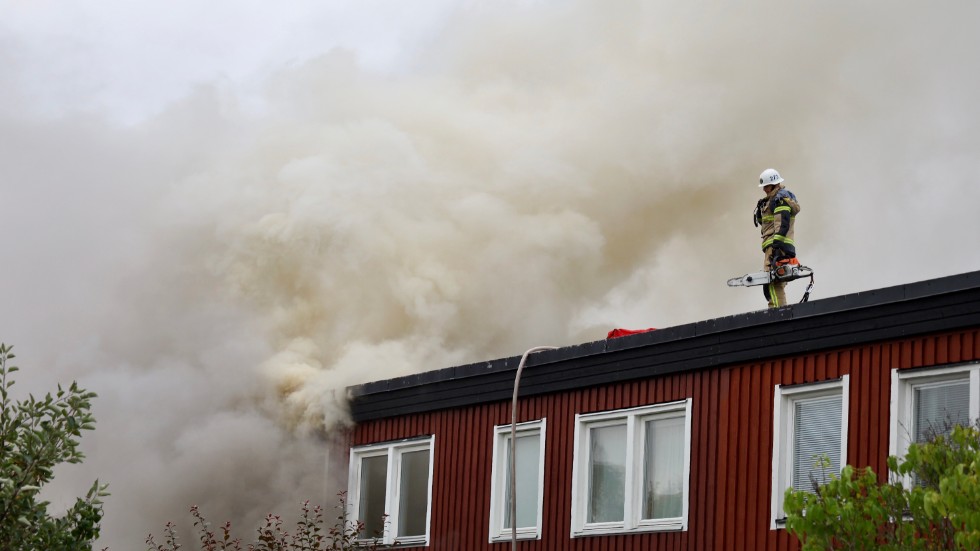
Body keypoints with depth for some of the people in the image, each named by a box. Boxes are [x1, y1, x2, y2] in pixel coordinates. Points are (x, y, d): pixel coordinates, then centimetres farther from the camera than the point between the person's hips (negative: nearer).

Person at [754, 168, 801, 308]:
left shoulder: (780, 197, -7)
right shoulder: (771, 199, 25)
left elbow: (782, 223, -19)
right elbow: (762, 222, 30)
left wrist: (776, 245, -27)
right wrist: (759, 210, 9)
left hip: (778, 245, -11)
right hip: (775, 245, 11)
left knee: (773, 283, -21)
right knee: (777, 284, 9)